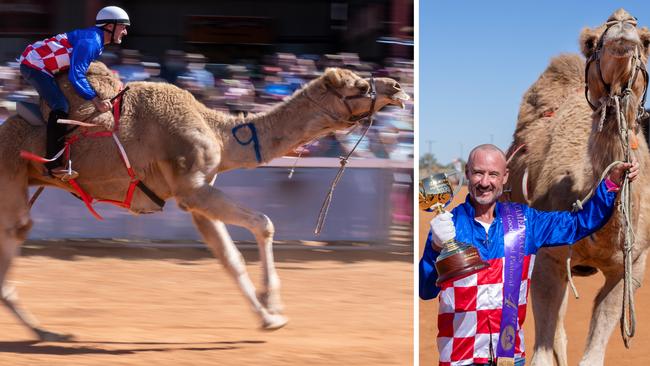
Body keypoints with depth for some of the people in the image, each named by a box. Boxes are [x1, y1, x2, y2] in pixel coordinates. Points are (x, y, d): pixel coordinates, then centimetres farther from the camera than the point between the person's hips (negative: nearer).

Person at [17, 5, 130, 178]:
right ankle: (53, 164, -27)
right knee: (61, 107, -22)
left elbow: (79, 69, 19)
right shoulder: (90, 41, -21)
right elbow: (76, 76, -27)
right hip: (34, 66, -11)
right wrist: (96, 100, -27)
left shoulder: (96, 40, 11)